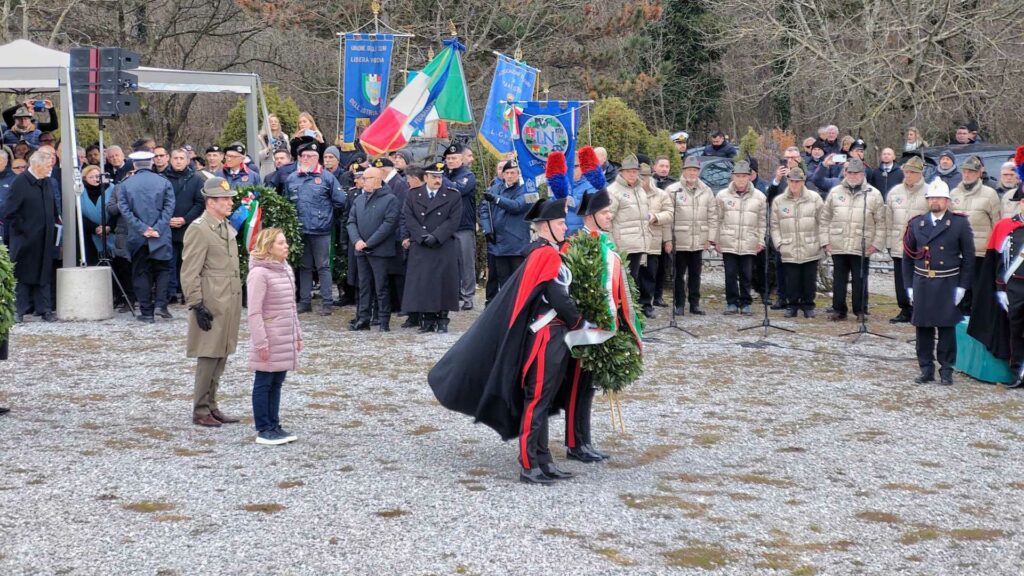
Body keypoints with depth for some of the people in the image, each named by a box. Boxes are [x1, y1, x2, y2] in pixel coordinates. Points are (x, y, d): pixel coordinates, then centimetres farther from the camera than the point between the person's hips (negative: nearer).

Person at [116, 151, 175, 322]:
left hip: (137, 237, 1)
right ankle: (160, 303, -5)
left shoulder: (125, 184, 2)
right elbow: (169, 208, -7)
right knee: (162, 269, 12)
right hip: (160, 237, 0)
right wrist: (157, 228, -10)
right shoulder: (163, 182, 0)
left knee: (141, 273, 7)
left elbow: (124, 209, -5)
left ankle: (146, 312, 5)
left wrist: (142, 228, -8)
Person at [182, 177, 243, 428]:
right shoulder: (199, 229, -13)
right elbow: (189, 274, -15)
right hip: (212, 304, -9)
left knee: (221, 356, 12)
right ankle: (200, 411, 5)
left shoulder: (227, 227, 15)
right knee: (209, 357, -3)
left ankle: (211, 406, 21)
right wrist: (197, 306, -19)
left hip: (229, 302, 9)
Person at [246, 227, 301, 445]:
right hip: (269, 342, -8)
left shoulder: (286, 270, 11)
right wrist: (261, 343, -20)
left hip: (285, 341, 8)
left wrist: (297, 335, 18)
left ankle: (274, 425, 21)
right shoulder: (259, 273, -16)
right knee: (263, 384, 2)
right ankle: (263, 430, 8)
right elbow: (254, 312, -18)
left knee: (277, 383, 13)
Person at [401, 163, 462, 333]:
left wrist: (435, 237, -14)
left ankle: (442, 321, 4)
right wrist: (423, 236, -12)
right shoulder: (413, 195, 9)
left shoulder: (453, 195, 4)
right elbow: (409, 218, 1)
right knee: (422, 281, -2)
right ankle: (428, 320, 4)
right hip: (419, 248, 1)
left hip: (445, 247, -1)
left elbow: (453, 221, -4)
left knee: (443, 281, -2)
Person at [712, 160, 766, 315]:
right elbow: (717, 219, 6)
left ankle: (745, 303, 13)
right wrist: (715, 240, 3)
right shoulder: (722, 195, 3)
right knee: (730, 274, 2)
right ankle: (732, 302, 10)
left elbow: (762, 221, 7)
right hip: (728, 243, 0)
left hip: (749, 244, 0)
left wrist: (761, 241, 2)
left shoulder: (759, 197, 4)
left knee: (746, 275, 3)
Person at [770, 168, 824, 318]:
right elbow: (774, 225, 7)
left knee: (810, 280, 6)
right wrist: (779, 243, -1)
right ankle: (792, 305, 17)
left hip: (810, 250, -1)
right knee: (791, 280, 4)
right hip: (789, 251, 1)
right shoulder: (779, 201, 4)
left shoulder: (814, 199, 0)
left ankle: (808, 305, 19)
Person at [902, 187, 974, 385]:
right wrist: (909, 286, 5)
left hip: (947, 285, -3)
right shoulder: (916, 224, 8)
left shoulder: (960, 224, -1)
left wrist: (962, 287, -5)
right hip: (922, 284, 3)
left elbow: (969, 257, 0)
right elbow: (907, 257, 10)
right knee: (922, 327, 5)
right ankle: (926, 369, 14)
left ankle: (946, 370, 10)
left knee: (947, 327, 2)